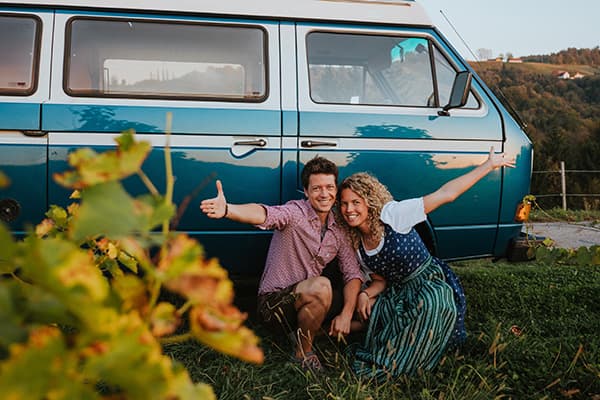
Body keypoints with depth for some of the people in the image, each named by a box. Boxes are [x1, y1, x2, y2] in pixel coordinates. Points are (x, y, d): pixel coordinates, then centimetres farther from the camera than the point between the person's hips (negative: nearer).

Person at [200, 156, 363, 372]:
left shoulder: (339, 230, 4)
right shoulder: (296, 212, -14)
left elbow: (353, 273, 2)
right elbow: (265, 214, -35)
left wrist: (346, 314, -14)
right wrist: (227, 210, -57)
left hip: (309, 300, 7)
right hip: (273, 301, -7)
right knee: (321, 285, -34)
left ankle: (303, 333, 10)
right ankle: (303, 353, -12)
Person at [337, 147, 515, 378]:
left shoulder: (391, 215, -19)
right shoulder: (358, 246, 1)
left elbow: (446, 194, -20)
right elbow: (380, 280, 10)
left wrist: (489, 164, -21)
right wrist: (364, 294, -14)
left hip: (432, 284, -6)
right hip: (400, 292, 6)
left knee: (428, 305, -37)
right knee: (369, 312, -21)